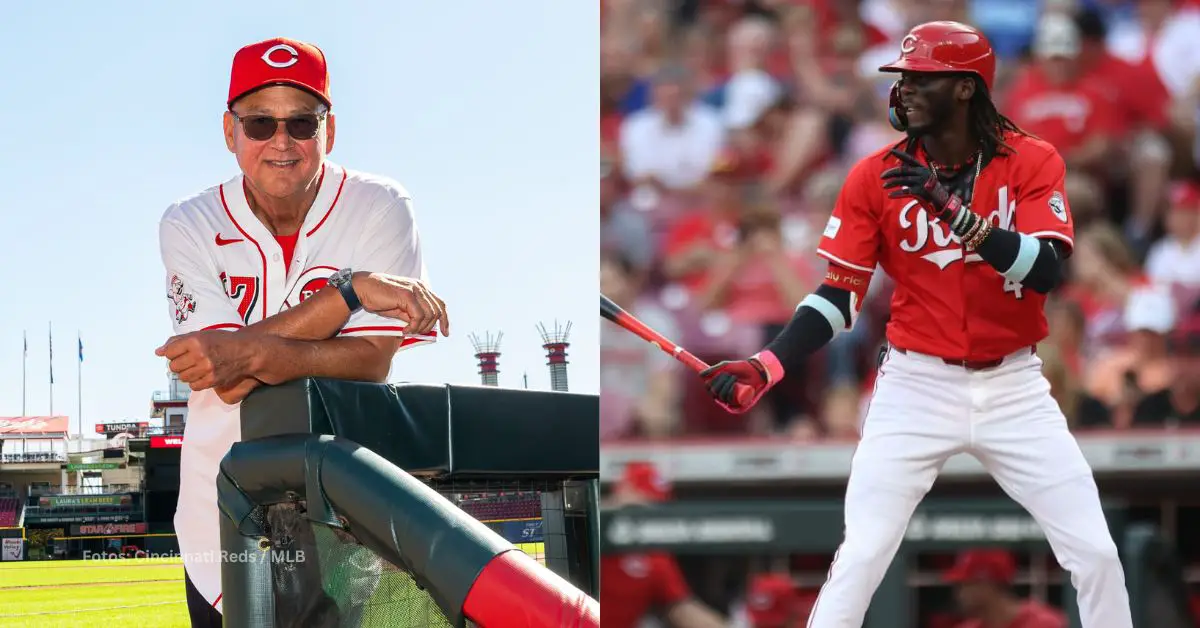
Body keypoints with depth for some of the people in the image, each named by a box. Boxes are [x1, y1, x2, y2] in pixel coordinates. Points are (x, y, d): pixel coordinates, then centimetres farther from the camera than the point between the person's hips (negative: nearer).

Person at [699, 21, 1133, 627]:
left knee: (1096, 554, 0)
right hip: (915, 386, 0)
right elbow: (840, 293, -1)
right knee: (860, 557, -9)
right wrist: (766, 366, -15)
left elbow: (1046, 272, -20)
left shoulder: (1033, 162, -6)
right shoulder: (876, 176, -3)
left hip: (1012, 387, 0)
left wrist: (953, 209, -31)